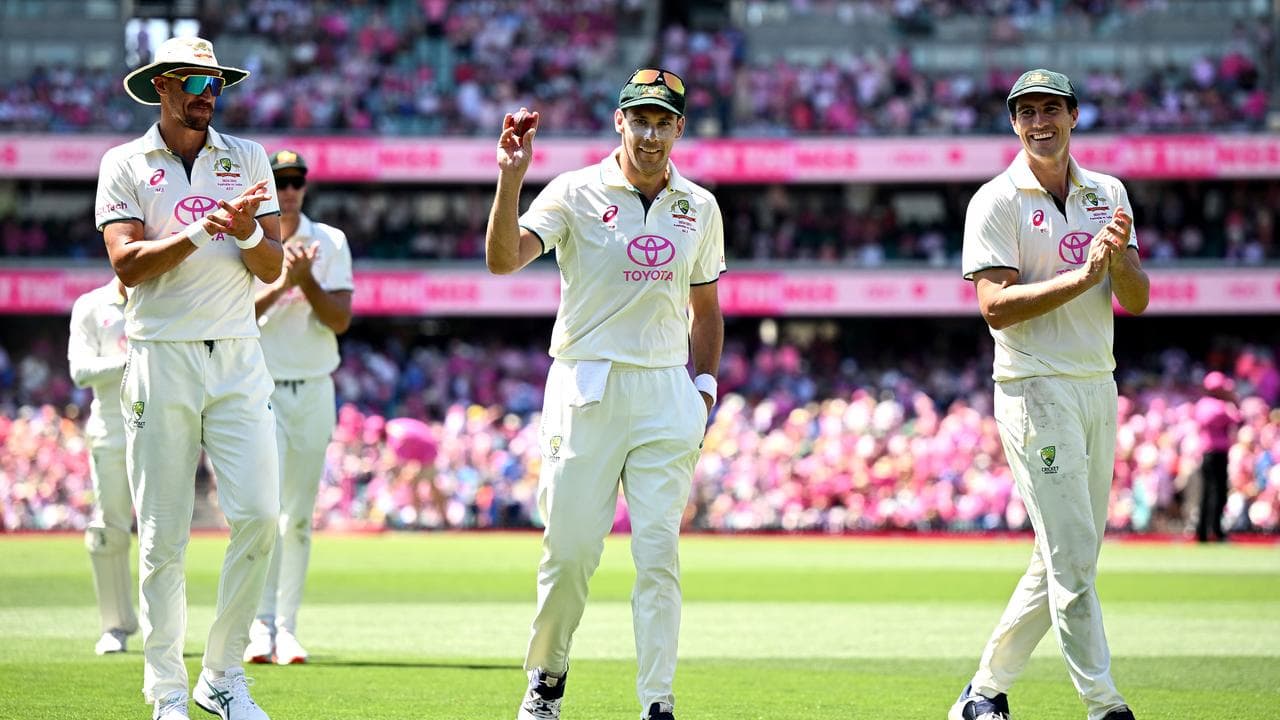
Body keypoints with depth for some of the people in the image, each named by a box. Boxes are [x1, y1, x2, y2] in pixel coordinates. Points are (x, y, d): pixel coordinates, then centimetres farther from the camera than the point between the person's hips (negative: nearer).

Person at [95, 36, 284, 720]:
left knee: (258, 517, -9)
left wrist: (249, 232, -17)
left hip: (237, 360, 2)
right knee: (163, 536, -2)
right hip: (161, 357, -2)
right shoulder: (124, 165, 4)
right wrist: (204, 229, -18)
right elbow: (127, 264, -8)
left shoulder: (246, 159, 11)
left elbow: (271, 267, 4)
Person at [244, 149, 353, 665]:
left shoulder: (330, 243, 6)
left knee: (299, 518, 4)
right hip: (258, 389, -3)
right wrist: (280, 285, -19)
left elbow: (340, 320, -3)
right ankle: (261, 625, -18)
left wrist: (307, 280, -18)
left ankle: (286, 630, 9)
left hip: (314, 391, 3)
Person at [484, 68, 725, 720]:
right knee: (569, 550, 0)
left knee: (658, 552, -4)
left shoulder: (700, 207, 9)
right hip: (585, 389, -3)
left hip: (664, 393, 3)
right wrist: (510, 179, -30)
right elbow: (503, 258, -17)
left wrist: (704, 387, 10)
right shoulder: (576, 194, -4)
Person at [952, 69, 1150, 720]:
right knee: (1073, 555, -11)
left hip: (1098, 390, 6)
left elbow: (1136, 302, 7)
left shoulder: (1108, 195, 12)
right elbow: (995, 306, -14)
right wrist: (1083, 276, -22)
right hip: (1036, 391, -6)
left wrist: (1119, 255, -15)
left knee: (1065, 560, 9)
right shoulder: (998, 201, -5)